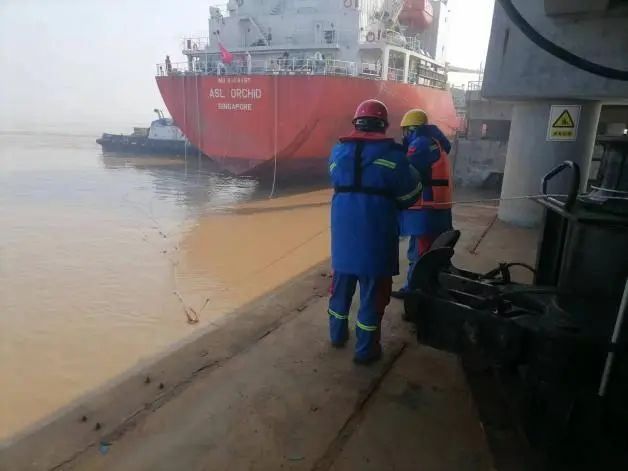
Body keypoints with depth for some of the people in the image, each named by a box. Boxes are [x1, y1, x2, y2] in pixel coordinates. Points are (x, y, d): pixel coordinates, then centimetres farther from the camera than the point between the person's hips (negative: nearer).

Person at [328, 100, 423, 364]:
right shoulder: (392, 154, -7)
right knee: (372, 291, 6)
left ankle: (337, 333, 34)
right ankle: (365, 349, 15)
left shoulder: (338, 151, 6)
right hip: (376, 233, -4)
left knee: (341, 284, 19)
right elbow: (409, 194, -1)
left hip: (343, 230, 4)